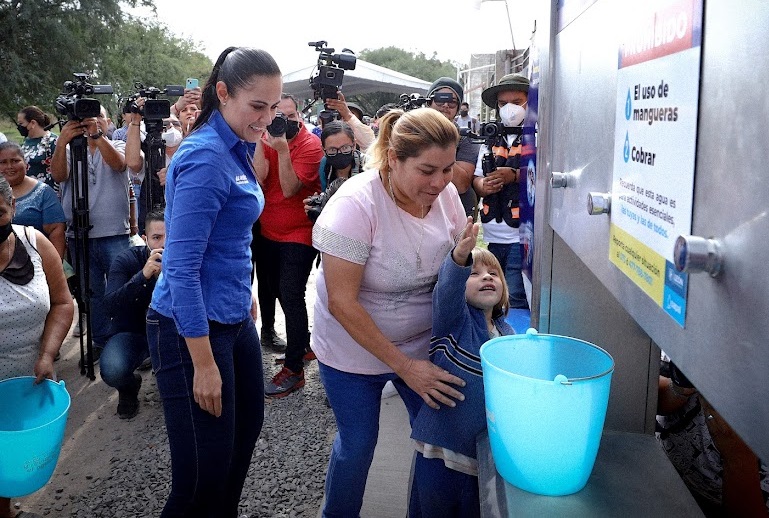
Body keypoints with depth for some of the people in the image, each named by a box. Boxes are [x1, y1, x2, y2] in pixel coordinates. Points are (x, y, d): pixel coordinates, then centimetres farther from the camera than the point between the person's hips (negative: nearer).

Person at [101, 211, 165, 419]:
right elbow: (111, 306, -28)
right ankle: (129, 388, 9)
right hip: (131, 333, -1)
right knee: (112, 371, -32)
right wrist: (143, 276, -42)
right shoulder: (126, 260, -14)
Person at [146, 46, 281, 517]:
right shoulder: (205, 157, -21)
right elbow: (182, 269, -23)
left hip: (234, 318, 9)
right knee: (205, 469, 0)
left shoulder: (236, 149, 5)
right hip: (192, 329, -9)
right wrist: (204, 364, -22)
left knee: (248, 427, 23)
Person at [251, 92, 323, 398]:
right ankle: (304, 341, 35)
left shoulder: (310, 145, -13)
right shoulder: (268, 140, 3)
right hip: (267, 232, 7)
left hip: (298, 234, -7)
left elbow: (289, 188, -22)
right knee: (270, 290, 16)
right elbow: (258, 179, -13)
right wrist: (259, 139, -18)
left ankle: (294, 370, -5)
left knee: (291, 295, -13)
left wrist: (282, 149, -29)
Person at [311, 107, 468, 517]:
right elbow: (341, 302, -25)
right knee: (358, 443, 8)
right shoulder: (356, 204, -26)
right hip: (355, 345, -4)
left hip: (423, 342, 4)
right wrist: (403, 366, -25)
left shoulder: (446, 194, -11)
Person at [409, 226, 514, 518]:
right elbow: (447, 288, -32)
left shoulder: (508, 334, 6)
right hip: (441, 450, -4)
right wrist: (460, 257, -50)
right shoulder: (453, 319, -9)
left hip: (486, 450, 4)